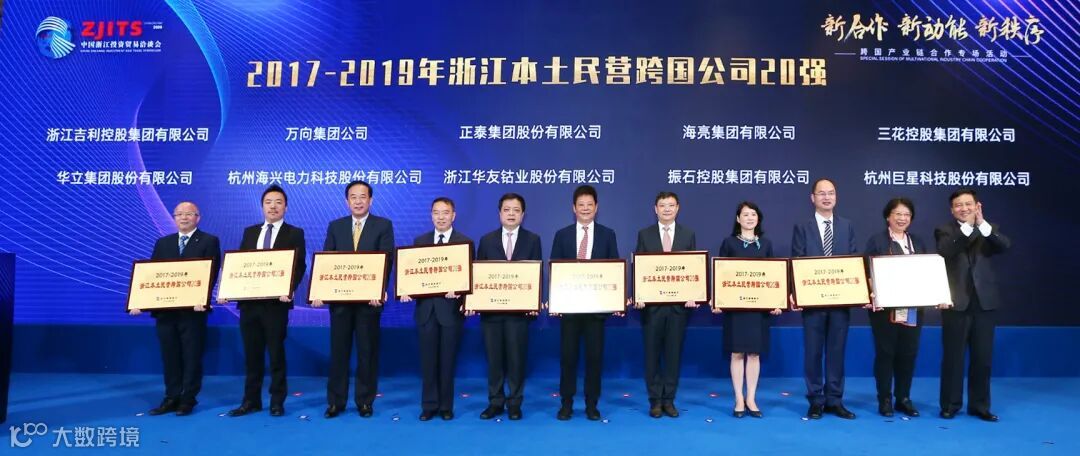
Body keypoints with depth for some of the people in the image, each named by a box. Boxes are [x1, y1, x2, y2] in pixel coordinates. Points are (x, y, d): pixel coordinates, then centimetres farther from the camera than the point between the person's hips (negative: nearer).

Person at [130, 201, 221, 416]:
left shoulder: (209, 241, 0)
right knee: (169, 356, 10)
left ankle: (188, 399, 13)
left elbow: (211, 274, -10)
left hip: (192, 309, -5)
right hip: (165, 309, 5)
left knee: (191, 356, 3)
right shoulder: (163, 243, 15)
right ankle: (172, 398, 20)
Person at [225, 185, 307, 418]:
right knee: (251, 353, 10)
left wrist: (289, 290, -23)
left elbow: (300, 266, -7)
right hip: (249, 301, 4)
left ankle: (277, 401, 13)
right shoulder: (249, 232, 15)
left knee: (276, 352, 3)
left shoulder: (294, 233, 1)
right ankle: (251, 400, 20)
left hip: (276, 302, -4)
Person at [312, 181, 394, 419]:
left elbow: (387, 260, -7)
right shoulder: (335, 227, 11)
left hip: (369, 298, -2)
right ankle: (335, 401, 17)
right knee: (338, 350, 7)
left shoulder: (383, 225, 2)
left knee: (368, 351, 5)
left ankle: (365, 401, 15)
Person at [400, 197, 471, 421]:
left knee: (447, 360, 6)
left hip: (451, 308, -2)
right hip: (426, 308, 3)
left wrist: (460, 293, -24)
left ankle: (446, 406, 18)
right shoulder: (420, 241, 10)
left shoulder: (465, 242, 0)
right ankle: (429, 405, 17)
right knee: (428, 360, 7)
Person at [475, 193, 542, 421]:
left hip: (520, 308, -1)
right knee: (494, 357, 7)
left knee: (516, 357, 3)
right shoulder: (487, 240, 8)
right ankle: (495, 402, 18)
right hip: (491, 308, 1)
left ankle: (514, 403, 15)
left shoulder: (532, 240, 5)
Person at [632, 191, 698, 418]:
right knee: (652, 353, 5)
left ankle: (669, 399, 17)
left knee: (674, 353, 6)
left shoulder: (688, 234, 7)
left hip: (679, 303, 1)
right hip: (652, 303, -1)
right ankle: (655, 400, 15)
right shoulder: (644, 234, 4)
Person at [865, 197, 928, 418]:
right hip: (886, 307, -4)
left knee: (908, 353, 7)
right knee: (885, 352, 1)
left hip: (913, 308, 4)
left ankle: (904, 398, 19)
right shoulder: (877, 241, -1)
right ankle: (884, 399, 10)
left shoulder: (918, 242, 14)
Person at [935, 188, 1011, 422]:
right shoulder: (945, 231, 1)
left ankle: (979, 405, 21)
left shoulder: (990, 230, 8)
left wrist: (982, 225, -23)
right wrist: (967, 227, -25)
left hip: (984, 302, 3)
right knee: (953, 356, 4)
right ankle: (950, 405, 14)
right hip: (956, 302, -2)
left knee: (982, 357, 9)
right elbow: (945, 252, -19)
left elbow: (1005, 246, -12)